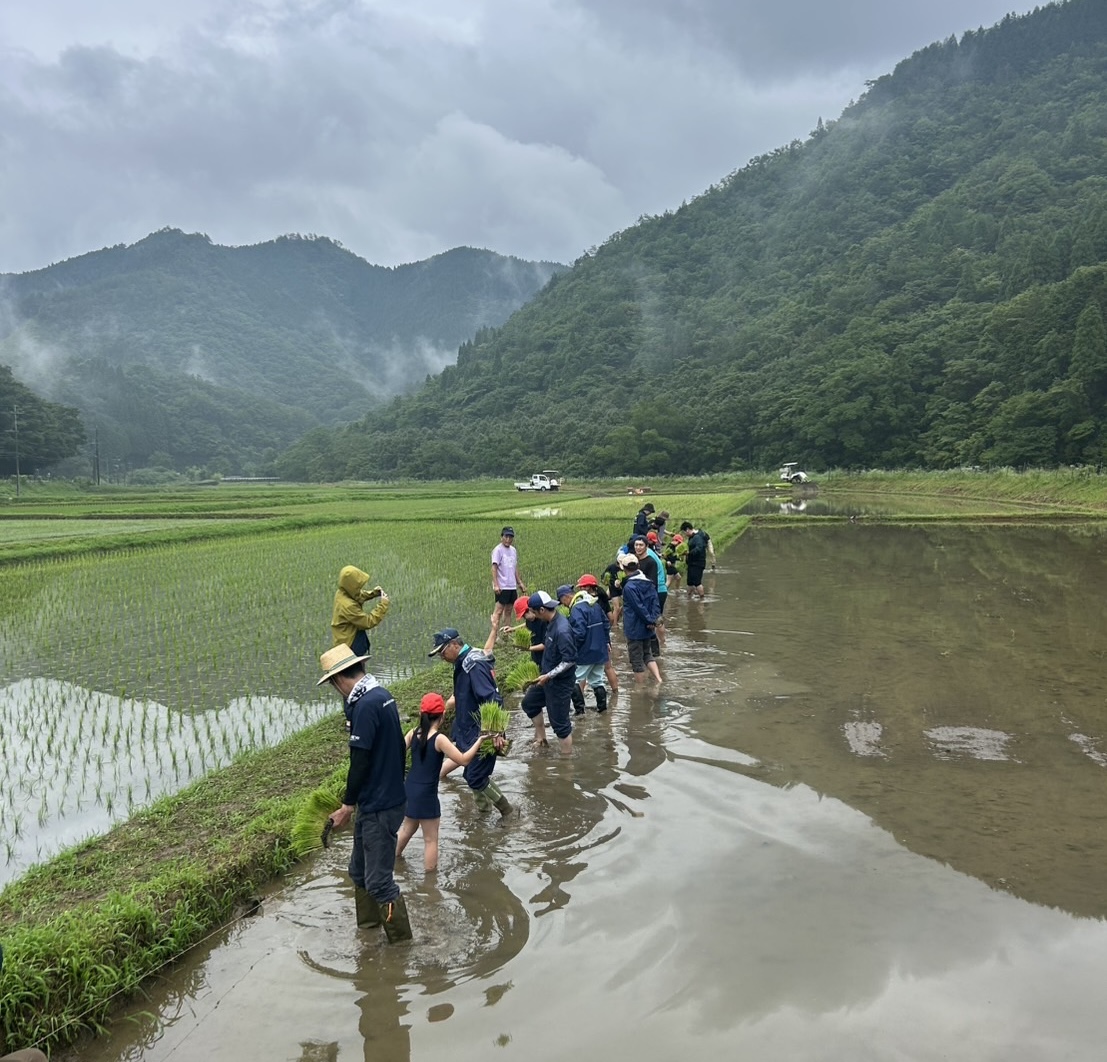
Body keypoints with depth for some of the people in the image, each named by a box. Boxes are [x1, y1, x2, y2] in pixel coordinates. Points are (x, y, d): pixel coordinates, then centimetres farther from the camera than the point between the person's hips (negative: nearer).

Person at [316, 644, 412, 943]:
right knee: (360, 871, 20)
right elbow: (399, 747, 16)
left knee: (379, 881, 0)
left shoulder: (365, 705, -22)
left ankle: (402, 943, 11)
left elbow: (360, 761, -22)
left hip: (379, 807, -10)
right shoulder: (383, 695, 7)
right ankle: (368, 930, 33)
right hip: (390, 796, 10)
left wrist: (347, 806, -13)